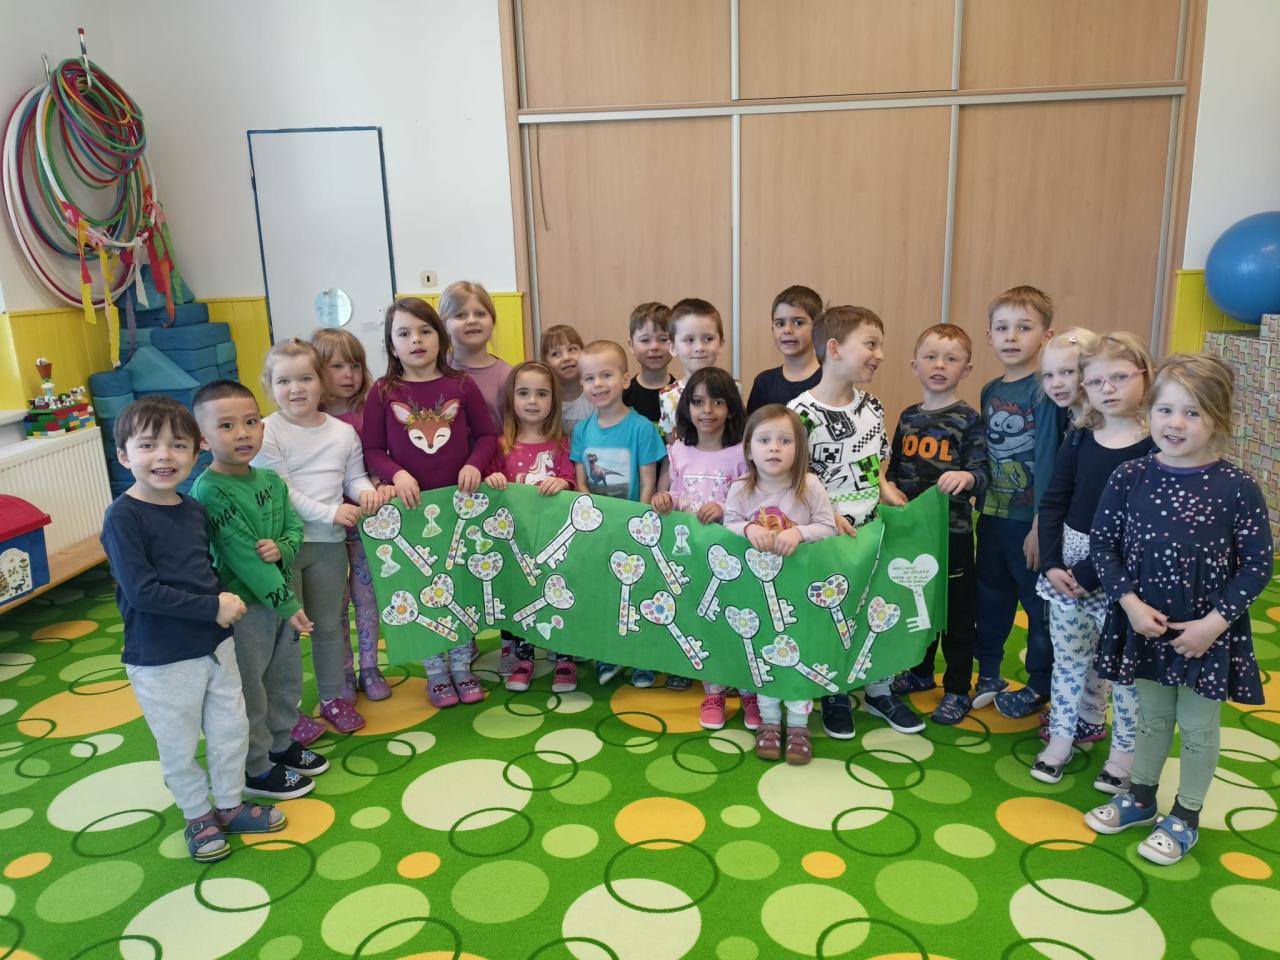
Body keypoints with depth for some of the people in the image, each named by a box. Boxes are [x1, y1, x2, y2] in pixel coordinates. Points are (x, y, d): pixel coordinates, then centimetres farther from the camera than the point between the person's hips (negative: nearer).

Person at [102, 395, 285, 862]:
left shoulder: (193, 508, 2)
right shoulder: (123, 517, -19)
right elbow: (141, 591, -25)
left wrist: (226, 597, -6)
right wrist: (213, 607, -22)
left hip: (215, 644, 6)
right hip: (161, 660, -6)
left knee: (232, 728, 19)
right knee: (179, 746, 12)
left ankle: (229, 805, 40)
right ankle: (198, 815, 36)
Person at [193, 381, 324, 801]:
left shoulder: (270, 479, 2)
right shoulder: (209, 491, -22)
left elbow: (295, 526, 7)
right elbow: (242, 557, -23)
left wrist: (282, 547, -17)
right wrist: (288, 604, -20)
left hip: (279, 595, 8)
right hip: (242, 604, -8)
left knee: (287, 677, 22)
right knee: (249, 689, 9)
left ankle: (280, 744, 43)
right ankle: (257, 770, 26)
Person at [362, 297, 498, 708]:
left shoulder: (462, 385, -1)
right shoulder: (383, 392, -3)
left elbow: (486, 434, 4)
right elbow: (372, 449, -1)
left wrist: (475, 464, -13)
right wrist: (397, 474, -17)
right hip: (412, 505, -1)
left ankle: (463, 667, 27)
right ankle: (436, 674, 23)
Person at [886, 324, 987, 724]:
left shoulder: (968, 418, -9)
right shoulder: (908, 416, 6)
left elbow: (981, 475, -16)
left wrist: (965, 477, -36)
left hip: (952, 530, -5)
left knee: (957, 611, 7)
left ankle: (957, 690, 20)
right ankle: (920, 672, 38)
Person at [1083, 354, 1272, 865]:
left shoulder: (1237, 488, -14)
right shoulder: (1130, 477, -8)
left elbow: (1257, 564, -9)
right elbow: (1103, 542, -3)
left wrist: (1214, 621, -15)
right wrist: (1131, 603, -13)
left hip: (1207, 632, -2)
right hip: (1143, 624, 2)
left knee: (1198, 727, 14)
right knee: (1151, 717, 21)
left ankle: (1185, 818, 34)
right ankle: (1141, 798, 41)